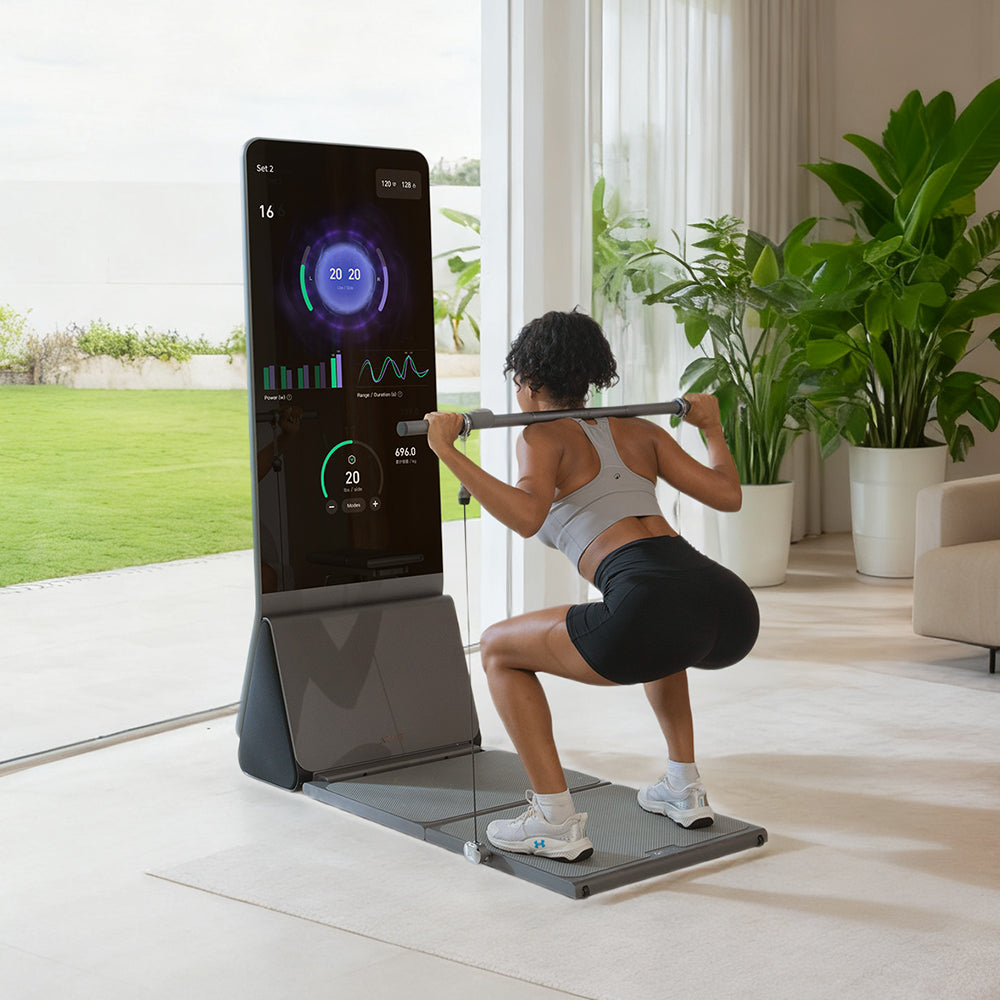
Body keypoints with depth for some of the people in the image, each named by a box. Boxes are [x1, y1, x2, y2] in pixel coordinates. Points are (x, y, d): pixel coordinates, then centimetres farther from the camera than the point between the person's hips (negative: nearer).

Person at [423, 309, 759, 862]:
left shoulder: (543, 436, 10)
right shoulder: (638, 430, 26)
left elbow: (528, 516, -11)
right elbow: (728, 494, 22)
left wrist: (448, 452, -7)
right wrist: (711, 428, 39)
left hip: (654, 609, -7)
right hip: (734, 613, 7)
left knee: (498, 648, 15)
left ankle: (556, 824, 10)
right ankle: (684, 789, 37)